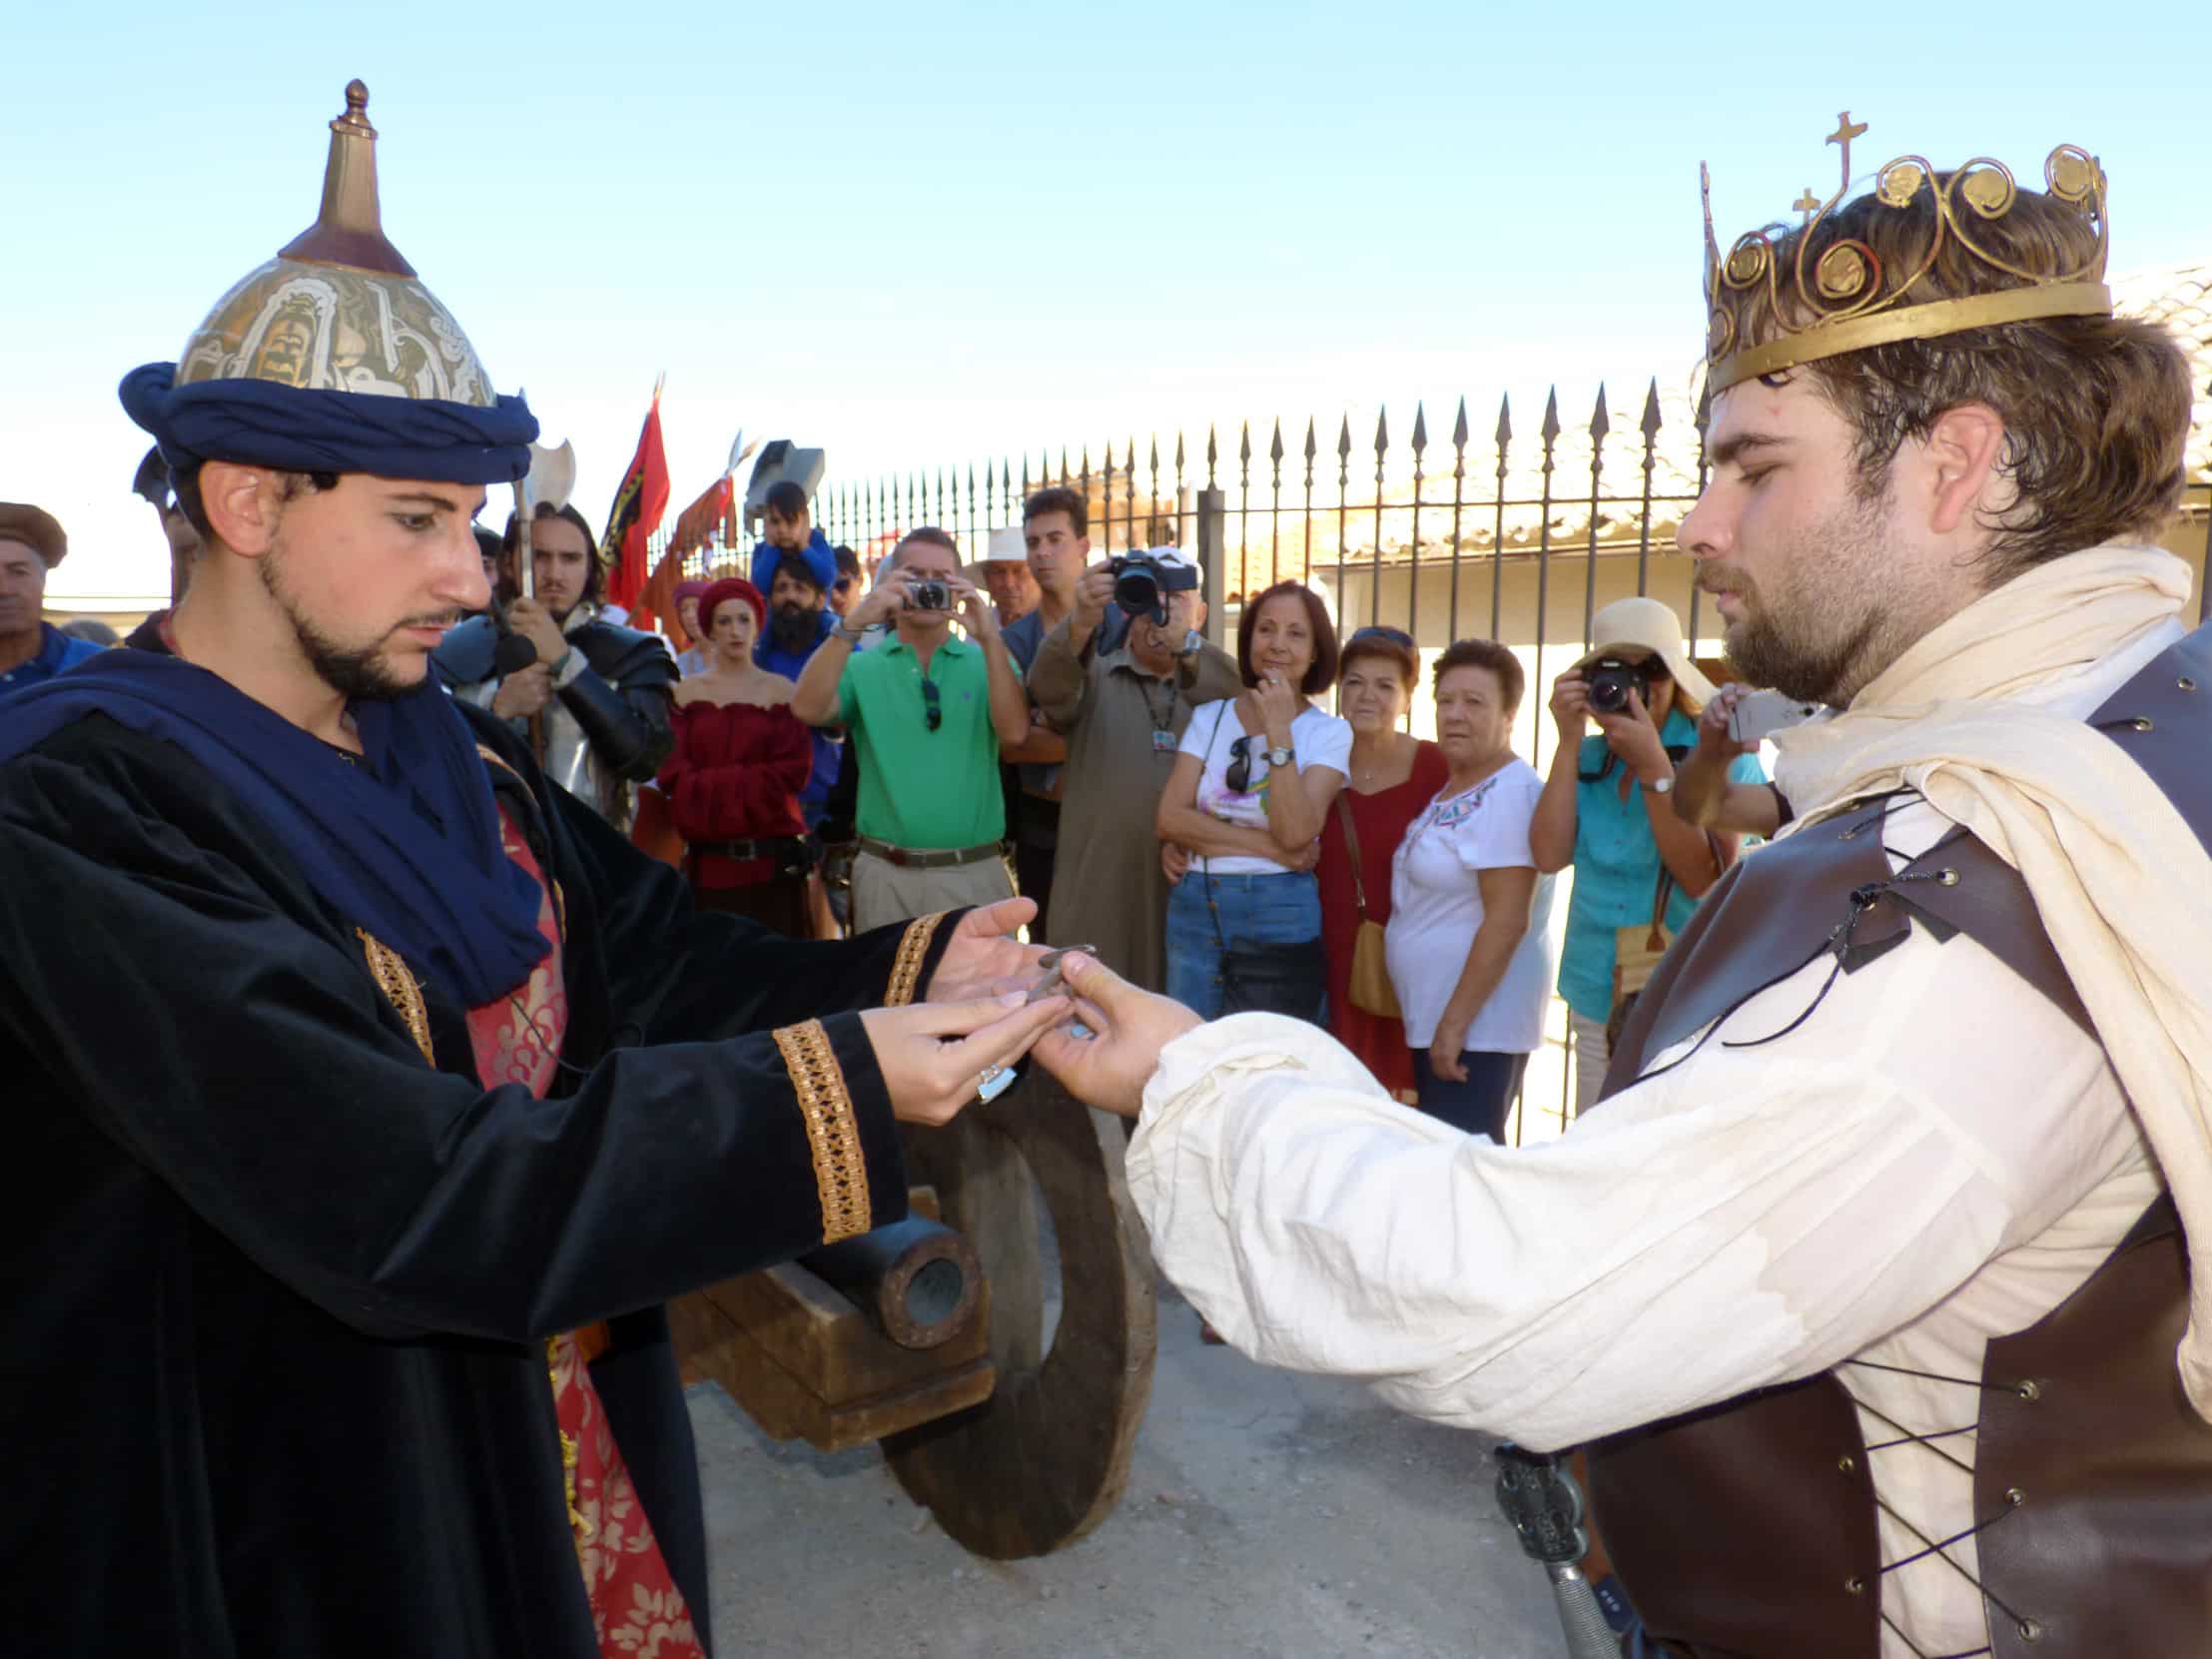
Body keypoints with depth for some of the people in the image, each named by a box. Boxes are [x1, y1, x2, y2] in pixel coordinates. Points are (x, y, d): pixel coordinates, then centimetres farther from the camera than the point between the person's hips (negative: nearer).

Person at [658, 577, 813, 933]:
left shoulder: (781, 691, 4)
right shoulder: (686, 693, 8)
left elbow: (793, 771, -6)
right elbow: (673, 775, -2)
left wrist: (712, 785, -7)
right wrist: (748, 781, -10)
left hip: (774, 860, -1)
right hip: (708, 860, 1)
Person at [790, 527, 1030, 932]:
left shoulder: (985, 662, 4)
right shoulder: (863, 666, 3)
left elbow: (1014, 730, -12)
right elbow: (807, 710, -14)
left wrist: (990, 639, -19)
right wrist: (853, 624, -20)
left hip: (975, 873, 0)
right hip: (885, 874, 0)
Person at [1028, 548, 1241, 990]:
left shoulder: (1218, 682, 11)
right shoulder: (1094, 675, 9)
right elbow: (1048, 688, -13)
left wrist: (1185, 645, -27)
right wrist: (1082, 622, -32)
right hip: (1098, 890, 0)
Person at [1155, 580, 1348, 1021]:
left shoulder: (1329, 733, -2)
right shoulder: (1209, 718, 6)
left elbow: (1296, 833, -16)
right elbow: (1168, 819, -5)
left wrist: (1279, 731, -18)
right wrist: (1268, 846, -13)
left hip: (1281, 915, -2)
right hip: (1196, 906, 3)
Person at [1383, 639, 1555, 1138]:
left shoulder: (1511, 794, -17)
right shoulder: (1453, 787, 11)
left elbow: (1507, 920, -22)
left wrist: (1455, 1022, -21)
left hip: (1477, 1022, -9)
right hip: (1432, 1018, 9)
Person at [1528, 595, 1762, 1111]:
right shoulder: (1589, 757, 6)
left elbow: (1704, 879, -17)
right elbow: (1550, 855, -8)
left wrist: (1653, 767, -20)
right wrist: (1569, 742, -9)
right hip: (1596, 1003, 4)